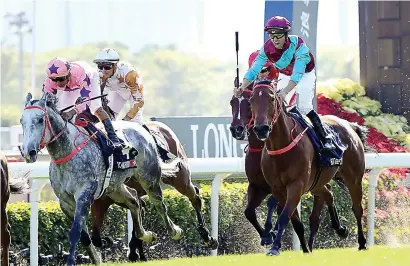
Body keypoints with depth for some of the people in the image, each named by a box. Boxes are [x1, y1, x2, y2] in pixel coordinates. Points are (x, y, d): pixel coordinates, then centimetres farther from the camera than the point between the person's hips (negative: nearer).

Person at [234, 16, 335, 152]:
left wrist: (285, 91, -60)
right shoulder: (267, 48, -24)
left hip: (305, 74, -5)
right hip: (284, 75, 5)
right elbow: (254, 69, -28)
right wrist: (243, 87, -45)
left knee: (304, 107, -20)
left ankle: (326, 140, -14)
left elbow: (298, 73, -47)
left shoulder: (298, 44, -38)